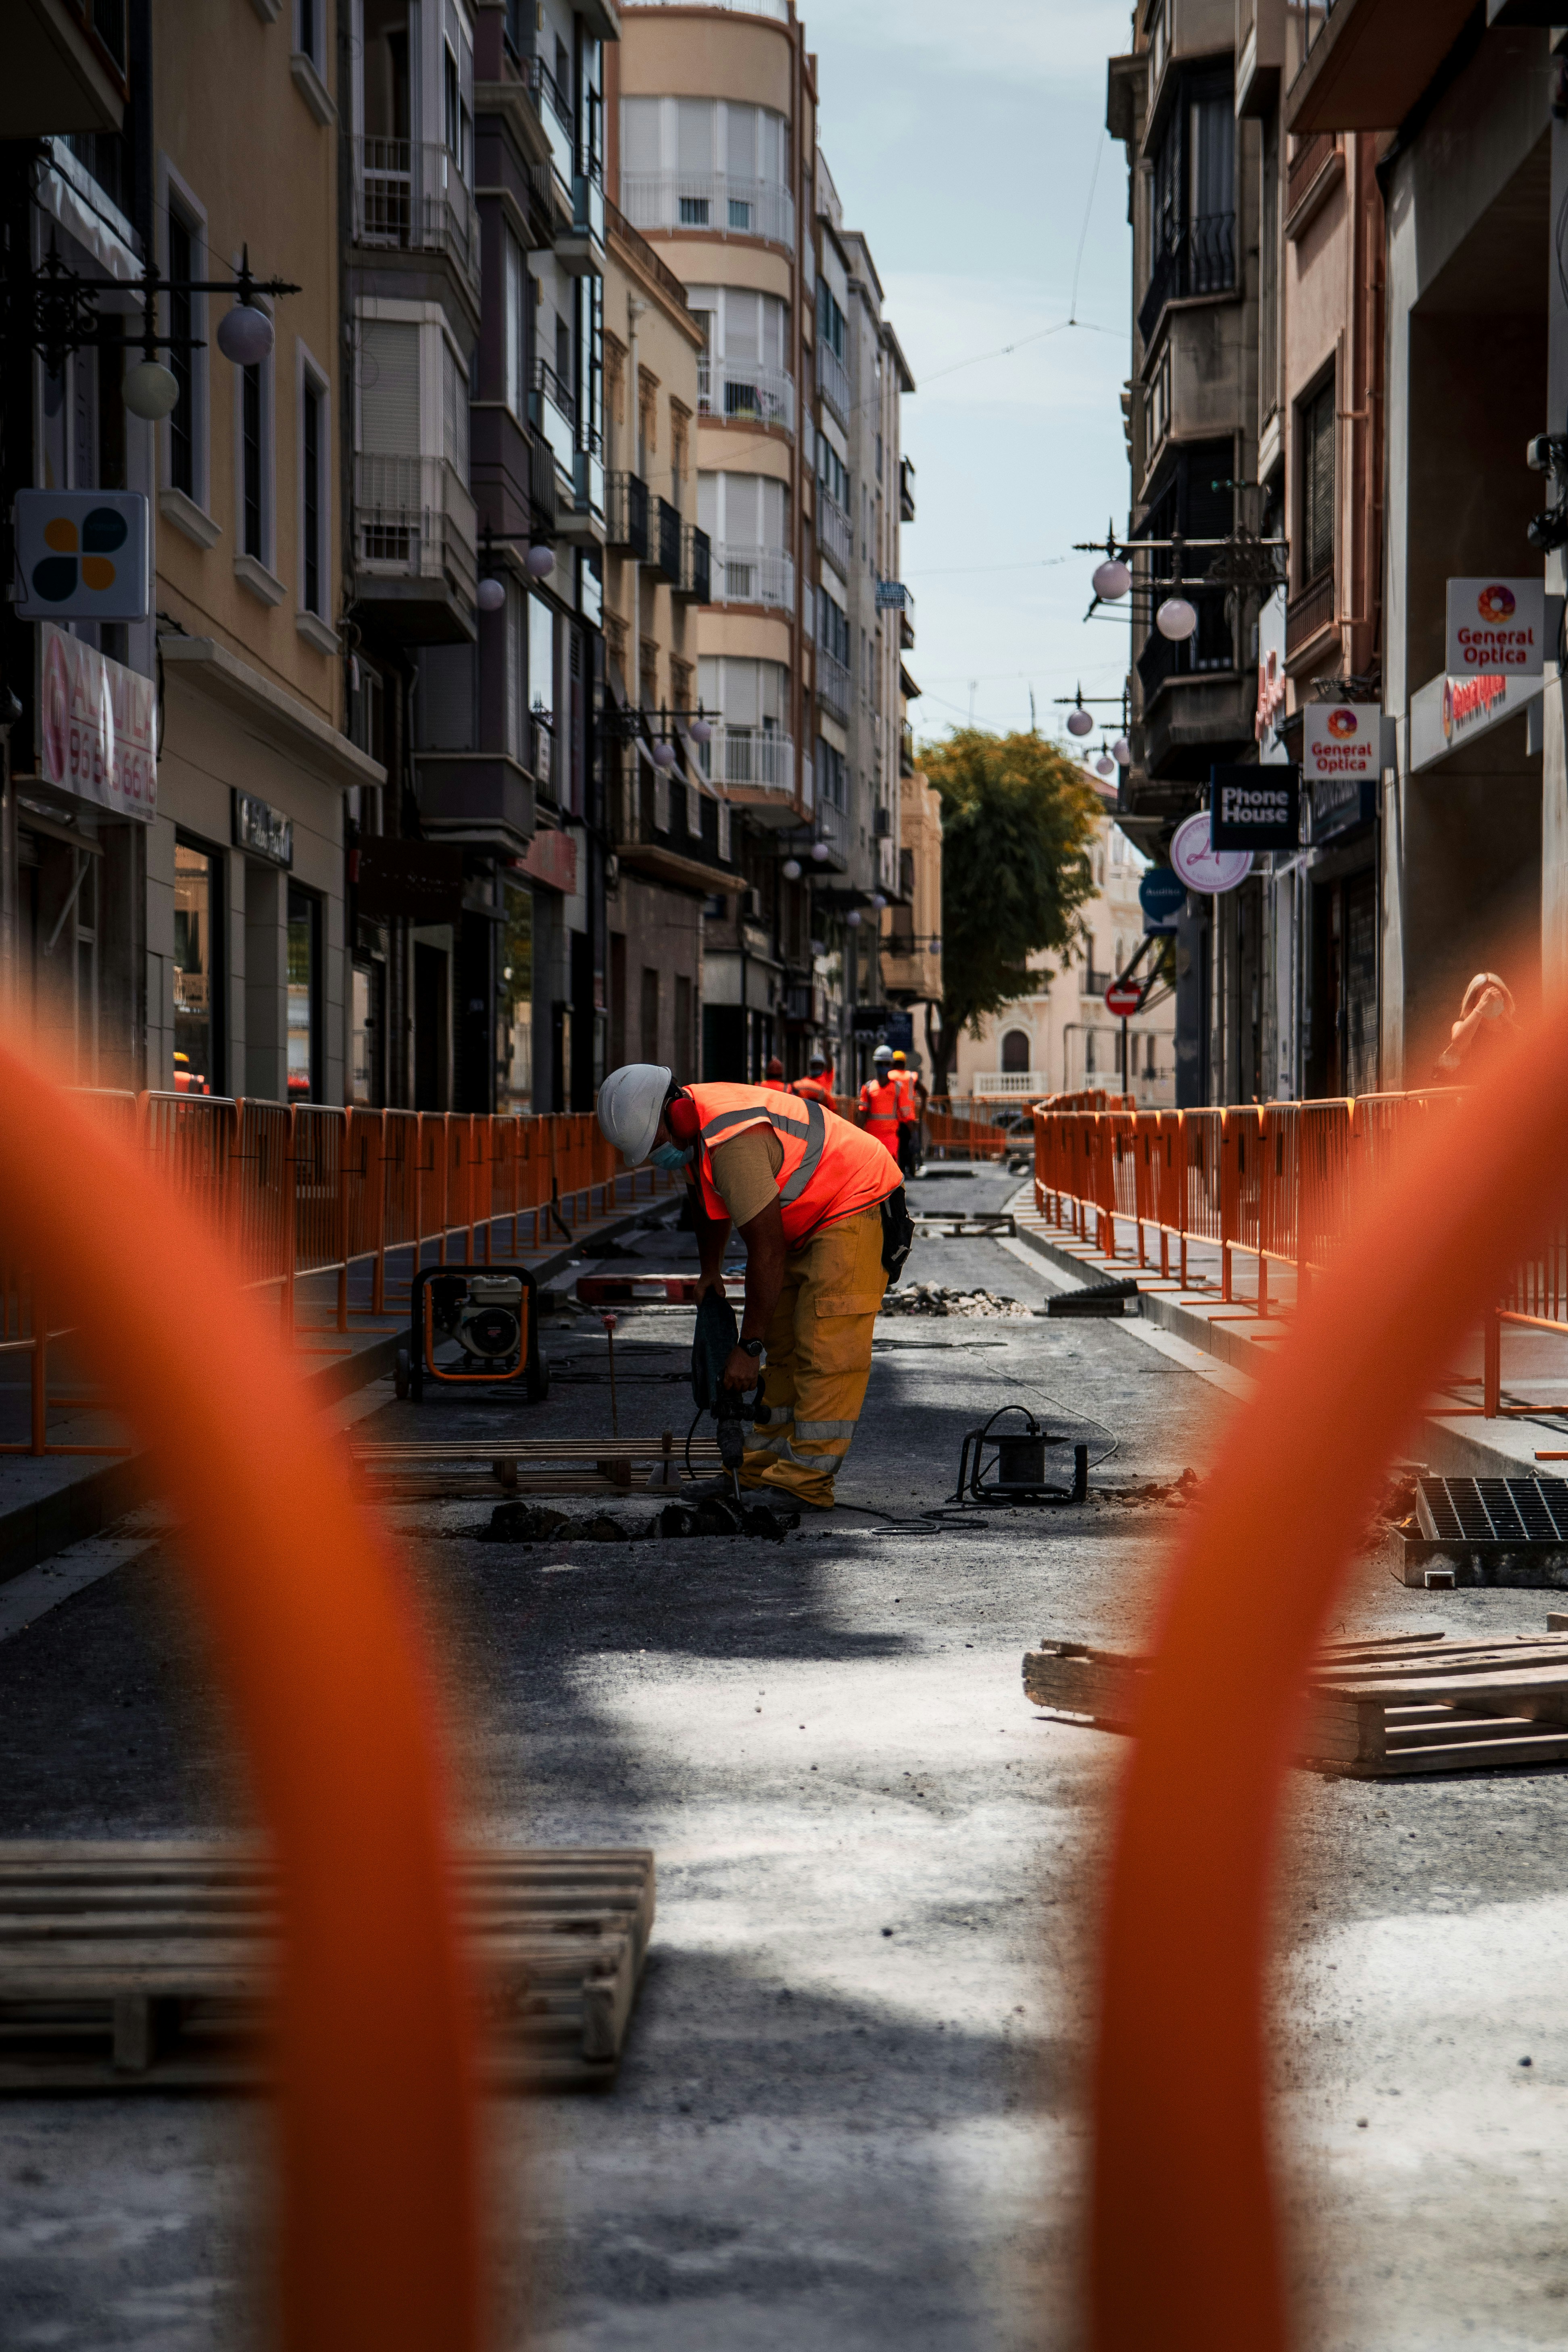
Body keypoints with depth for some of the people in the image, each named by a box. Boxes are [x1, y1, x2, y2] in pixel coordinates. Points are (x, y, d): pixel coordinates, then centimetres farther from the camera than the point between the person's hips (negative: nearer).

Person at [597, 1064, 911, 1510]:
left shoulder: (733, 1140, -31)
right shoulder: (692, 1128, 0)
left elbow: (767, 1251, -29)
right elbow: (710, 1204, 24)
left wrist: (749, 1347, -25)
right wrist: (709, 1271, 27)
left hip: (857, 1208, -11)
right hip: (807, 1221, 11)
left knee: (826, 1350, -16)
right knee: (784, 1348, 10)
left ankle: (806, 1481, -17)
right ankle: (767, 1467, 13)